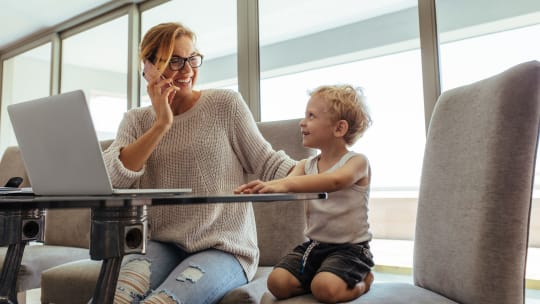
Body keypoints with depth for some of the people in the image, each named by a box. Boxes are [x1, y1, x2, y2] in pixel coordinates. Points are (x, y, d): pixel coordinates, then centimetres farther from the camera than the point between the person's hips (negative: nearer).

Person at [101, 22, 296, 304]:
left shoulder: (225, 104, 0)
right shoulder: (136, 120, 8)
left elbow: (266, 161, 0)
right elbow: (111, 179, -8)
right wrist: (161, 124, -13)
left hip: (223, 248, -2)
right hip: (162, 245, 2)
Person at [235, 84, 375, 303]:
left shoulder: (357, 161, -11)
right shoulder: (305, 166, 8)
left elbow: (335, 181, -34)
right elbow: (285, 185, -9)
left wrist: (286, 184, -46)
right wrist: (260, 188, -33)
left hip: (350, 247, -5)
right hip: (313, 244, 5)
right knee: (277, 282, -14)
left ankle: (363, 280, 4)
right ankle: (322, 278, 12)